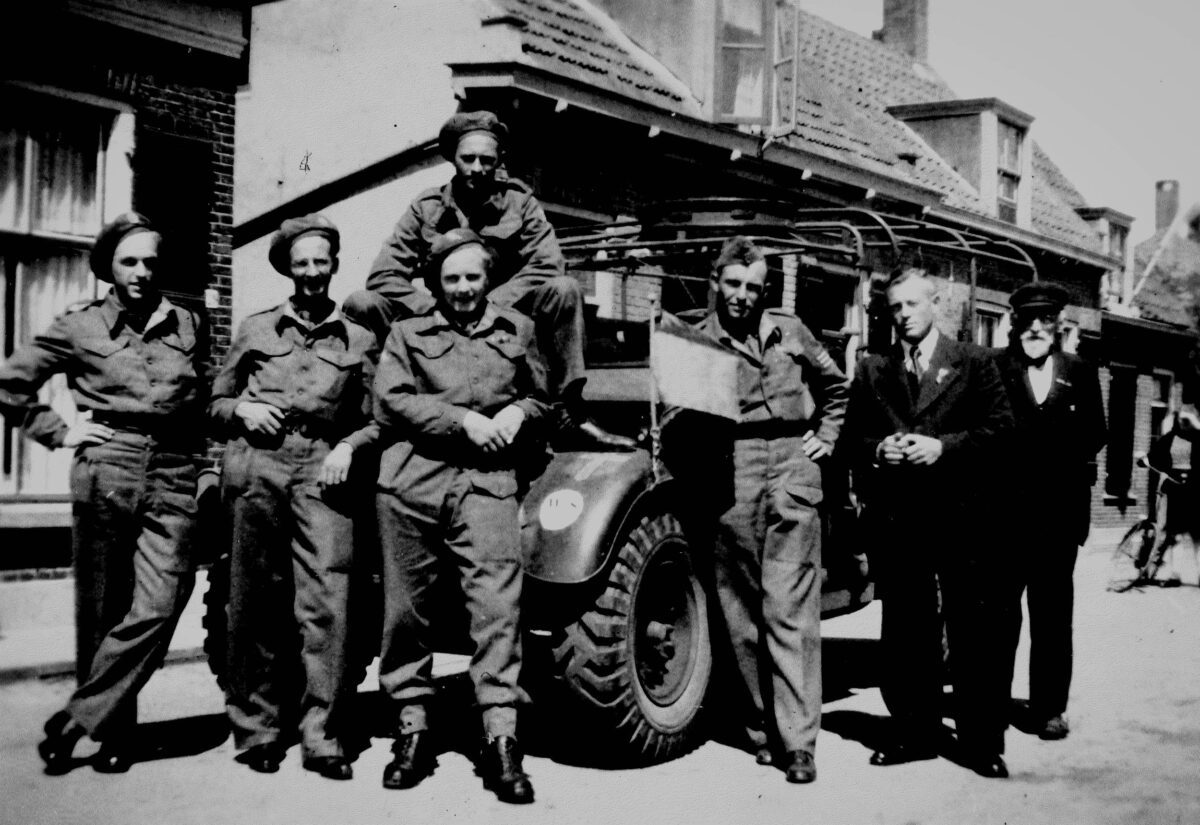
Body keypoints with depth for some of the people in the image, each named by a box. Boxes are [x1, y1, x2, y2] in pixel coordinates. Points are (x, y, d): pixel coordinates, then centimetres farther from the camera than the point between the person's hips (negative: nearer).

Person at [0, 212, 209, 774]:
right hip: (104, 474, -1)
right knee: (101, 612, 4)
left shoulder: (190, 325, 12)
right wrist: (56, 432, 3)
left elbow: (208, 396, 24)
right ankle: (115, 731, 17)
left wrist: (200, 447, 9)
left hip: (173, 479, 1)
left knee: (158, 608, -12)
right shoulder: (79, 328, 5)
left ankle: (75, 722, -3)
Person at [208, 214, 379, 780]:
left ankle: (322, 738, -7)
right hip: (257, 465, 1)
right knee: (254, 605, 1)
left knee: (326, 603, -11)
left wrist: (349, 447, -5)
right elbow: (216, 402, 20)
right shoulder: (256, 329, 18)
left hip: (323, 472, -1)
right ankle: (256, 731, 11)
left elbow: (376, 421, 13)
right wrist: (242, 410, 0)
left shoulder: (359, 340, 16)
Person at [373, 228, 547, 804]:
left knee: (498, 604, -11)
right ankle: (412, 729, 17)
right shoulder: (407, 332, 12)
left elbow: (540, 396, 24)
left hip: (487, 481, 0)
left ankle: (501, 738, -8)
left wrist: (517, 413, 1)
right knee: (406, 609, 4)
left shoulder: (516, 330, 18)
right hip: (412, 481, 0)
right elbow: (389, 401, -1)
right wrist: (463, 420, -10)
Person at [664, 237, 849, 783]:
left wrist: (826, 437, 17)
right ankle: (763, 730, 13)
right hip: (729, 476, 0)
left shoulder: (789, 332, 15)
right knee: (742, 613, 2)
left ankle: (798, 741, -8)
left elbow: (836, 386, 28)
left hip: (791, 470, 0)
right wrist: (684, 413, -13)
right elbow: (678, 418, 8)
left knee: (789, 610, -7)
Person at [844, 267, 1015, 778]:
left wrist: (944, 446, -12)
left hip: (962, 511, -2)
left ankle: (982, 740, 9)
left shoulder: (974, 363, 6)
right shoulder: (871, 371, 13)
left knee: (974, 627, 0)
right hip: (894, 514, 3)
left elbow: (1000, 425, -1)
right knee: (904, 628, 8)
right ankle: (914, 731, 19)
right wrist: (878, 449, -7)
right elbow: (852, 435, 13)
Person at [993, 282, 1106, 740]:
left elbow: (1096, 432, 8)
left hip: (1059, 509, 2)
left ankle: (1049, 708, 16)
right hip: (1004, 505, -2)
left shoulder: (1080, 373, 10)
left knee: (1053, 612, 7)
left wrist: (1067, 453, -9)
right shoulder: (992, 368, 1)